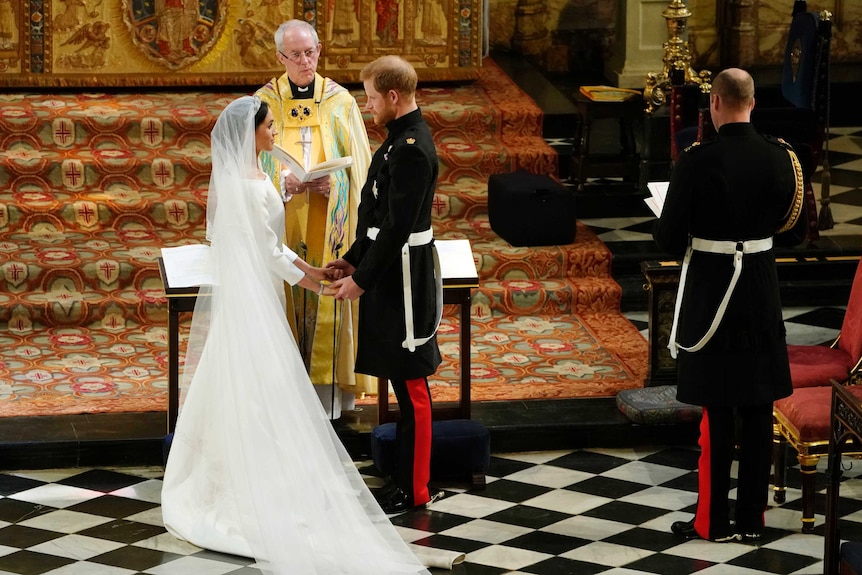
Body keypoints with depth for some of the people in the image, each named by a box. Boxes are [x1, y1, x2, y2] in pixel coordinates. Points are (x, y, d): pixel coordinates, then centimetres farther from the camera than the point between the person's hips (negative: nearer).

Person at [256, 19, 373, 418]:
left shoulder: (339, 101, 2)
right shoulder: (264, 102, 2)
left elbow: (357, 165, 4)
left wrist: (332, 184, -15)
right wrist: (284, 183, -16)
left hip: (329, 219, 0)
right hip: (282, 222, 0)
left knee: (328, 305, 0)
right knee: (286, 300, 1)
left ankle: (328, 393, 6)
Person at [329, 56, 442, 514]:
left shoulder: (411, 148, -20)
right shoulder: (402, 137, 12)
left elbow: (398, 226, -22)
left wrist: (361, 281, -17)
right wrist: (354, 258, 15)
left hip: (403, 278, -10)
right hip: (393, 274, 10)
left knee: (410, 383, -2)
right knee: (403, 381, 16)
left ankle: (413, 490, 4)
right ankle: (405, 474, 24)